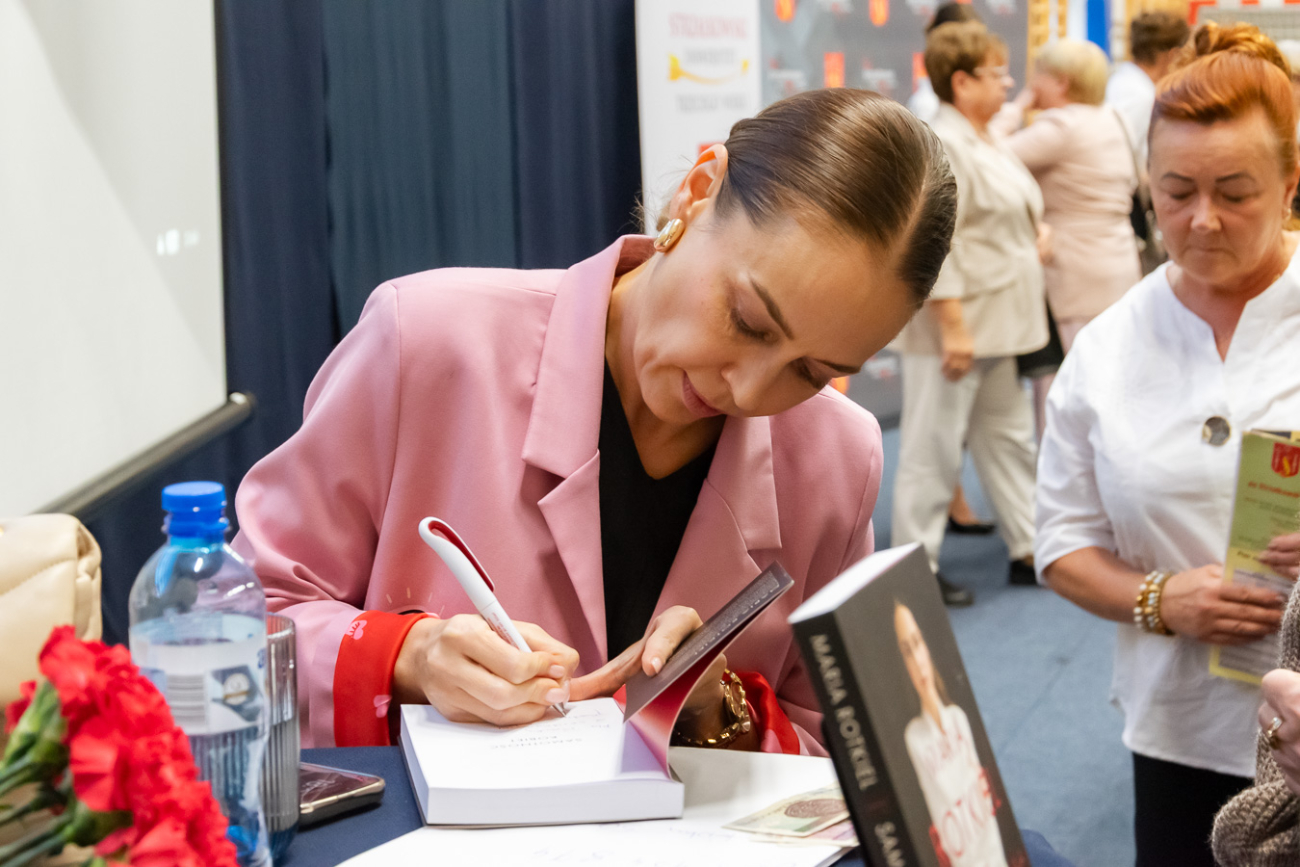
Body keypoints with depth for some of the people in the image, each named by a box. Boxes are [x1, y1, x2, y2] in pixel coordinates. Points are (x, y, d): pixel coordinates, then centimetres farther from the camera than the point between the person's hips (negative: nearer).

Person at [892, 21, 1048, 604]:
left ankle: (1028, 550, 28)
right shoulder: (940, 146, -18)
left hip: (995, 325, 10)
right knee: (934, 447, -2)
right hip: (953, 324, -10)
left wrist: (1034, 227, 9)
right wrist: (952, 326, -26)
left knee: (1007, 436, 17)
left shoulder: (987, 141, 15)